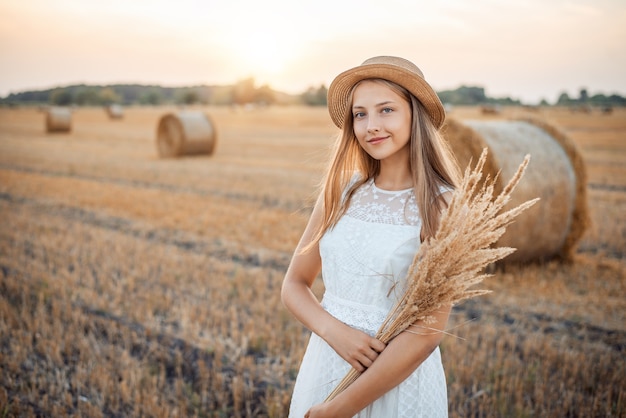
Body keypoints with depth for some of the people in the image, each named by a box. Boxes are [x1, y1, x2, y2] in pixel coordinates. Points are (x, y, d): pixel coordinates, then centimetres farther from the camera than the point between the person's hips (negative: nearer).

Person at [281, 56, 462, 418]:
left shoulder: (441, 205, -15)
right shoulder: (341, 191, -2)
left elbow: (427, 333, -18)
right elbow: (294, 284, 4)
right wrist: (335, 331, -15)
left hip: (398, 382, -4)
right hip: (326, 366, 4)